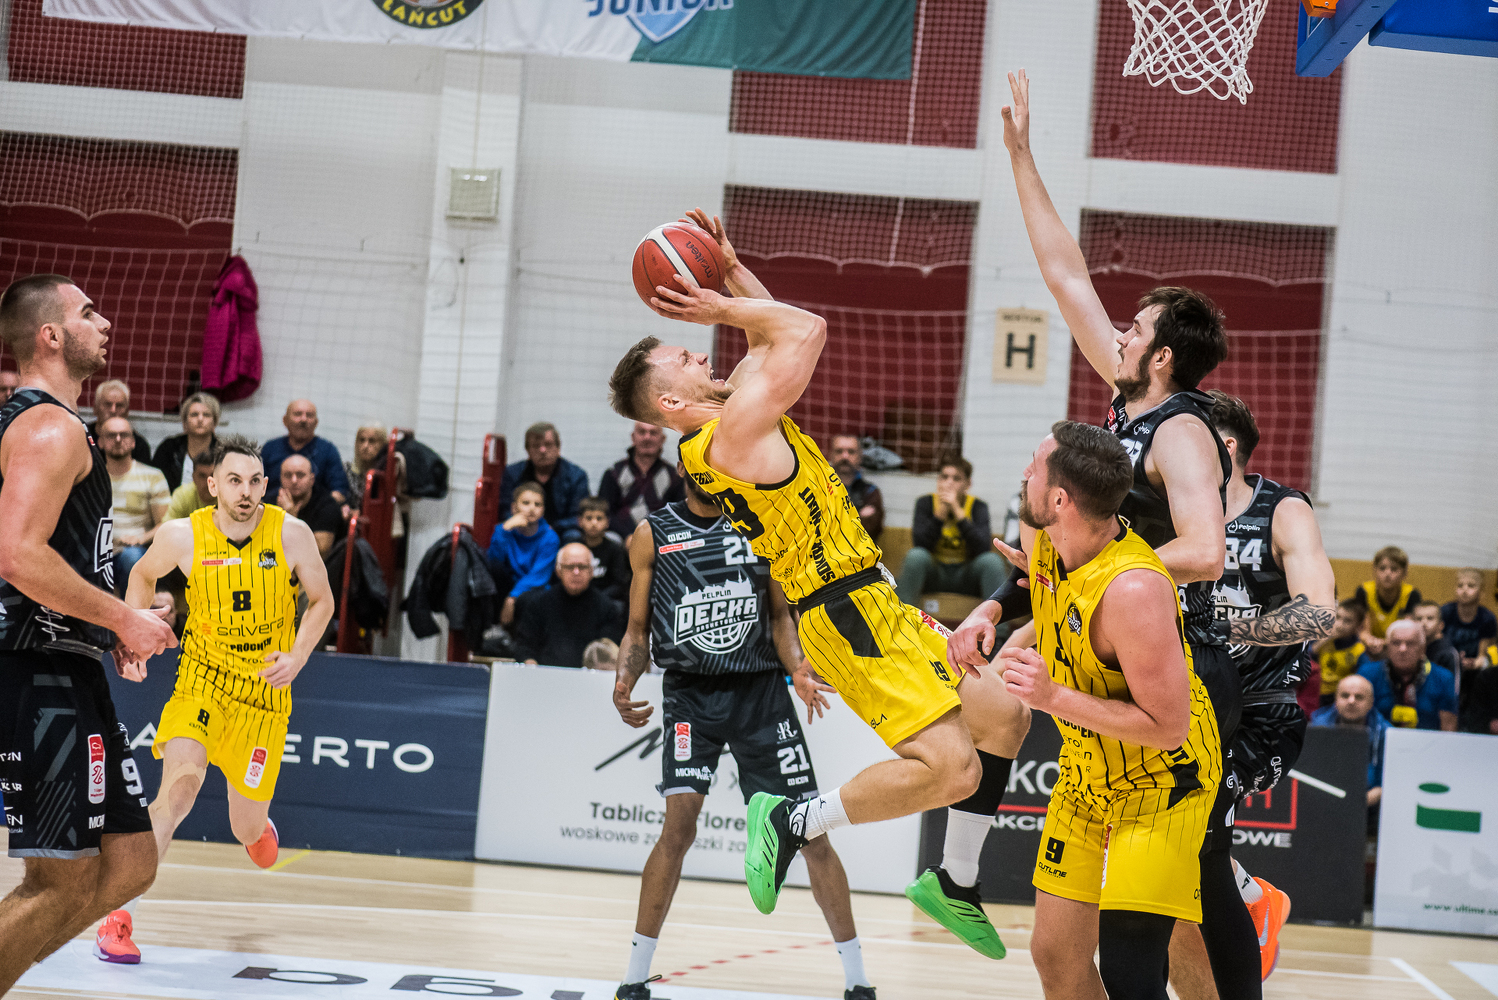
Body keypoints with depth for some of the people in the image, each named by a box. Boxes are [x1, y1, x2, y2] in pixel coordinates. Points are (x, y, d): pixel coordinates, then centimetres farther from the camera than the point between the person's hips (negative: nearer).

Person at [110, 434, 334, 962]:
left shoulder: (291, 533, -11)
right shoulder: (182, 535, -12)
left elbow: (322, 601, 2)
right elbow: (143, 574, 11)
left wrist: (297, 657, -12)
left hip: (264, 693, 1)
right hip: (201, 681, -1)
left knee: (248, 829, 8)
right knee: (181, 781, -28)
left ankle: (258, 825, 51)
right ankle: (116, 914, -23)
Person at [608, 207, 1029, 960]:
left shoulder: (730, 426, 12)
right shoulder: (734, 429, -17)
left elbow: (772, 340, 25)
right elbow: (805, 331, -16)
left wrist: (731, 269, 14)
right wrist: (725, 305, -6)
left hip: (873, 608, 10)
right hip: (849, 616, -10)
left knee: (1004, 719, 15)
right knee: (950, 769, -20)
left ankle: (954, 885, 22)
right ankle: (792, 820, -5)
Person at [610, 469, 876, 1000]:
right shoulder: (653, 534, 3)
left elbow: (781, 615, 10)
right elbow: (637, 630, 7)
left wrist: (798, 669, -9)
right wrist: (624, 685, -13)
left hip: (760, 690, 2)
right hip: (690, 693, -1)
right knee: (680, 822, -18)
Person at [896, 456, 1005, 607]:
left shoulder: (978, 507, -3)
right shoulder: (926, 503, -2)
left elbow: (982, 549, -20)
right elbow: (920, 544, -17)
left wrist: (957, 511, -24)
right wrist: (941, 511, -23)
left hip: (966, 575, 0)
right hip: (933, 574, 0)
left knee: (991, 560, -28)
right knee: (916, 555, -30)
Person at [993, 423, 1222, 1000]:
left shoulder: (1132, 589, -32)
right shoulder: (1041, 539, -7)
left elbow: (1168, 727, -29)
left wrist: (1055, 697, -32)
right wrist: (1007, 651, 4)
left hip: (1163, 779, -8)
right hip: (1087, 774, 8)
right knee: (1056, 954, 10)